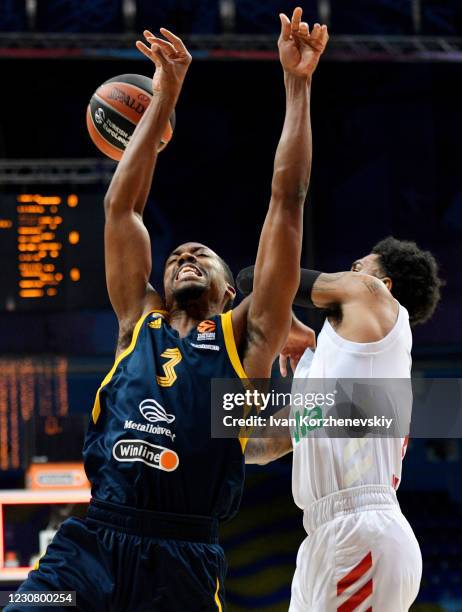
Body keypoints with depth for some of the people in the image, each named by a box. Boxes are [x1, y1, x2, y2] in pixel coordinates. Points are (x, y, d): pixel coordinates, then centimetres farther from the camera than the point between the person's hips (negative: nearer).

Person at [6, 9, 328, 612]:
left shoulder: (245, 335, 14)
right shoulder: (139, 321, 20)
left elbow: (287, 201, 11)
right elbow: (122, 205, 20)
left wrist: (297, 85, 10)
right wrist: (165, 95, 20)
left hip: (185, 559, -1)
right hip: (92, 542, 1)